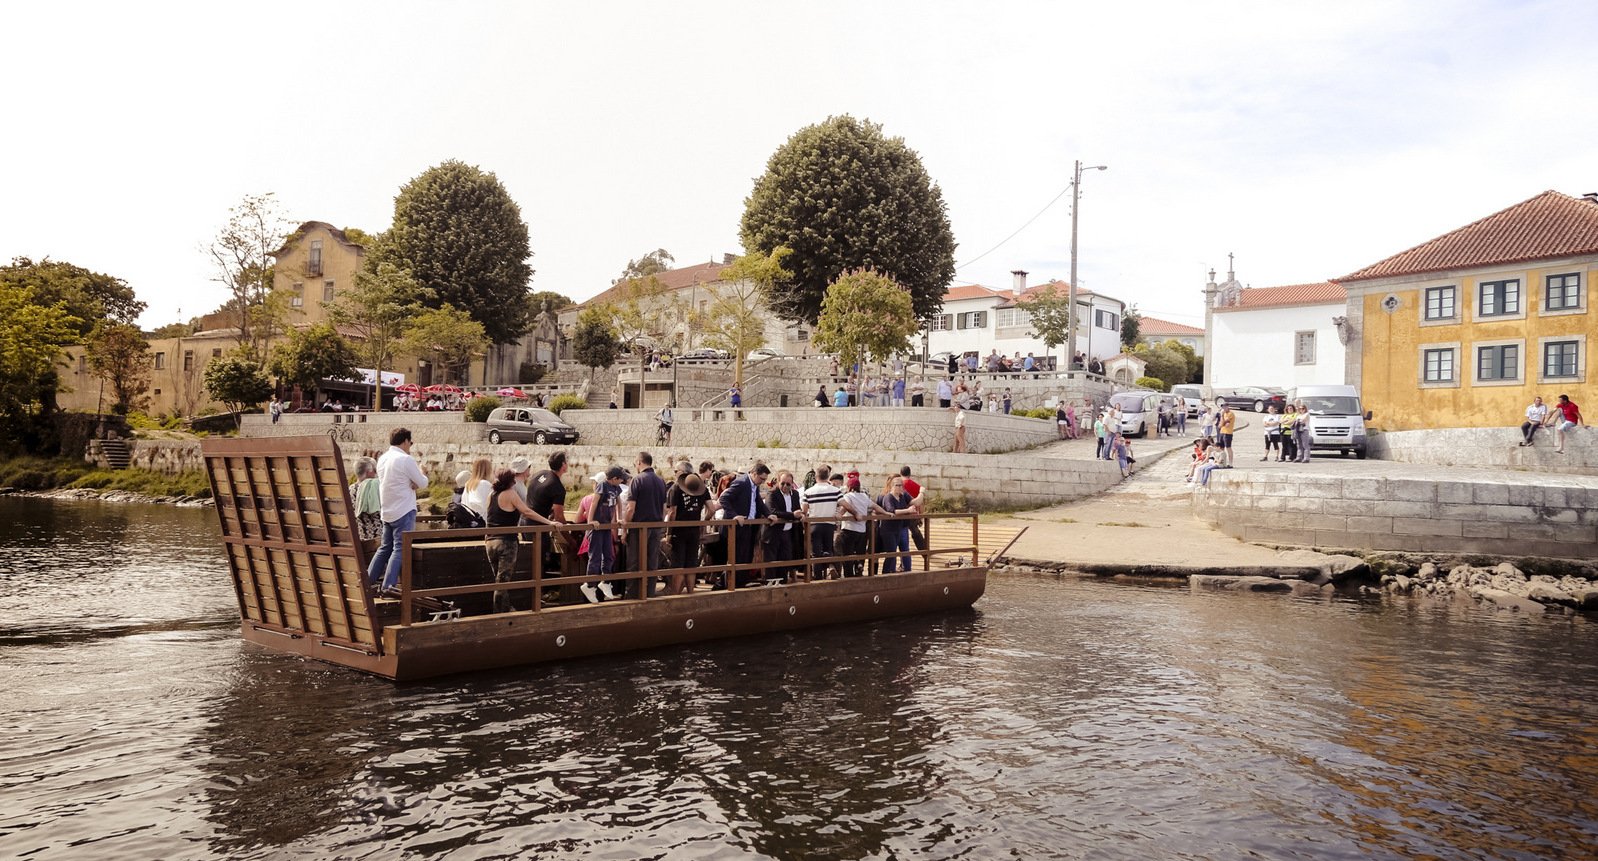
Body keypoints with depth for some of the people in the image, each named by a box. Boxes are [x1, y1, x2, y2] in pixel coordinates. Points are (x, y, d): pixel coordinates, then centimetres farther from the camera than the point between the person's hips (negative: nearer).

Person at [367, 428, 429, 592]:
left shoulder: (382, 459, 11)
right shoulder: (406, 460, -14)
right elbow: (423, 484, -7)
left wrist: (411, 484, 1)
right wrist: (421, 472, 14)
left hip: (387, 512, 8)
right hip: (404, 512, -8)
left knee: (385, 547, 17)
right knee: (400, 549, -7)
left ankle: (369, 579, 21)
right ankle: (388, 585, -12)